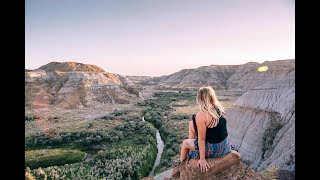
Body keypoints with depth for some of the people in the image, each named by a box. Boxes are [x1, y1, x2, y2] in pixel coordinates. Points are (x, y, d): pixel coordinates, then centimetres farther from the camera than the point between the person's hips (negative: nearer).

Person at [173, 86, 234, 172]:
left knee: (185, 142, 20)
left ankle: (181, 163, 50)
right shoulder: (220, 108, -6)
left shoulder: (201, 115, -26)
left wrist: (202, 159, -12)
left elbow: (201, 139, -21)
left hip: (213, 149, -7)